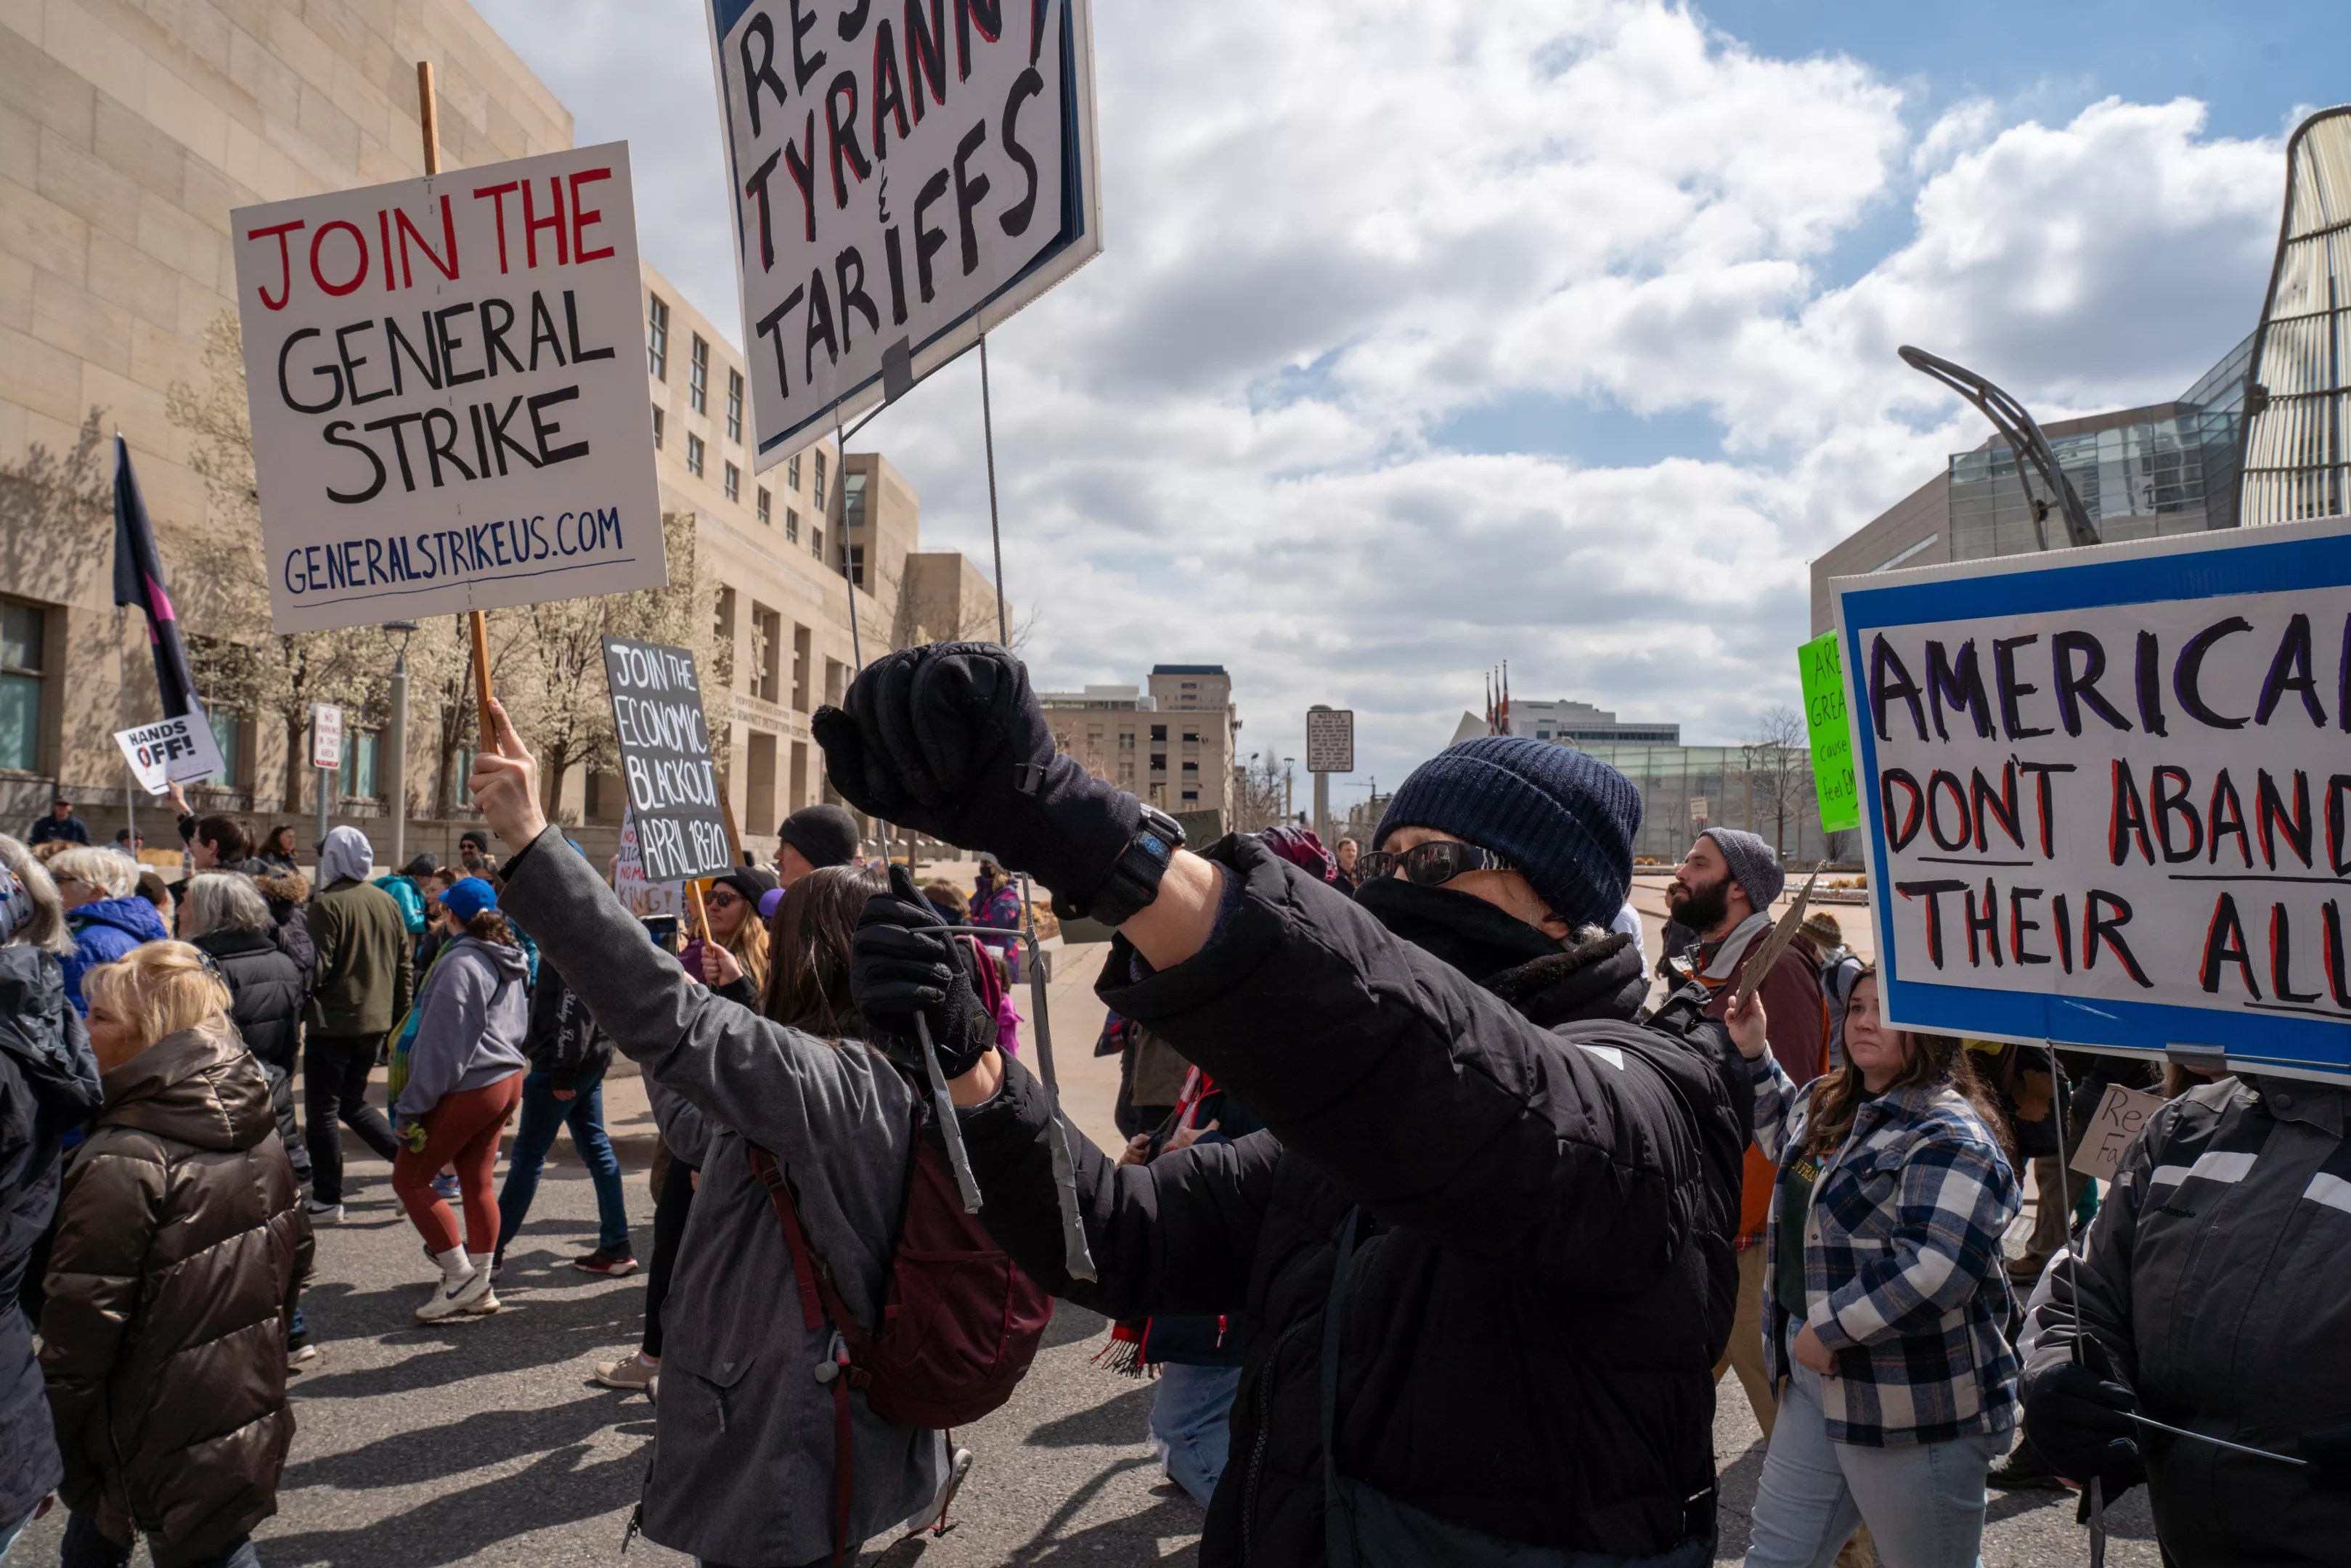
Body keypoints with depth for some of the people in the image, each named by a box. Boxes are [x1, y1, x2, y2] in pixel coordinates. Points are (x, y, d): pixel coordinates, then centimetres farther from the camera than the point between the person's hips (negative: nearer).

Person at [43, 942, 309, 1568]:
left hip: (169, 1442, -7)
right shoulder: (260, 1129, -1)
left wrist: (47, 1456, -6)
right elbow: (294, 1258, 8)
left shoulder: (122, 1164, -24)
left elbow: (81, 1325, -18)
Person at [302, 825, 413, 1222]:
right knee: (352, 1102, 20)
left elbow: (316, 969, -17)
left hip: (334, 1021, -7)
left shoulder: (328, 904, -13)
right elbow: (406, 965, 10)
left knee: (322, 1111, 4)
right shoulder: (387, 902, 7)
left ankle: (327, 1199, 9)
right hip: (376, 1021, 7)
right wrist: (401, 1017, 18)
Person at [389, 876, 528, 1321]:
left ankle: (460, 1275, 5)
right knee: (478, 1184, 14)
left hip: (468, 1089, -9)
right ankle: (479, 1289, 19)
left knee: (409, 1179, 4)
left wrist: (411, 1108, -12)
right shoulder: (511, 961, 10)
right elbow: (520, 1026, 19)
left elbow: (442, 1043, -17)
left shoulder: (460, 963, -17)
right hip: (507, 1080, 9)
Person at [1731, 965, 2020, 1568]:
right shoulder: (1830, 1102, 8)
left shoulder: (1951, 1137, -20)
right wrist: (1754, 1052, 21)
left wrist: (1828, 1327, -22)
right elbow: (1787, 1138, 33)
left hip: (1914, 1403, -8)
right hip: (1819, 1379, 9)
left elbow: (1934, 1269, -31)